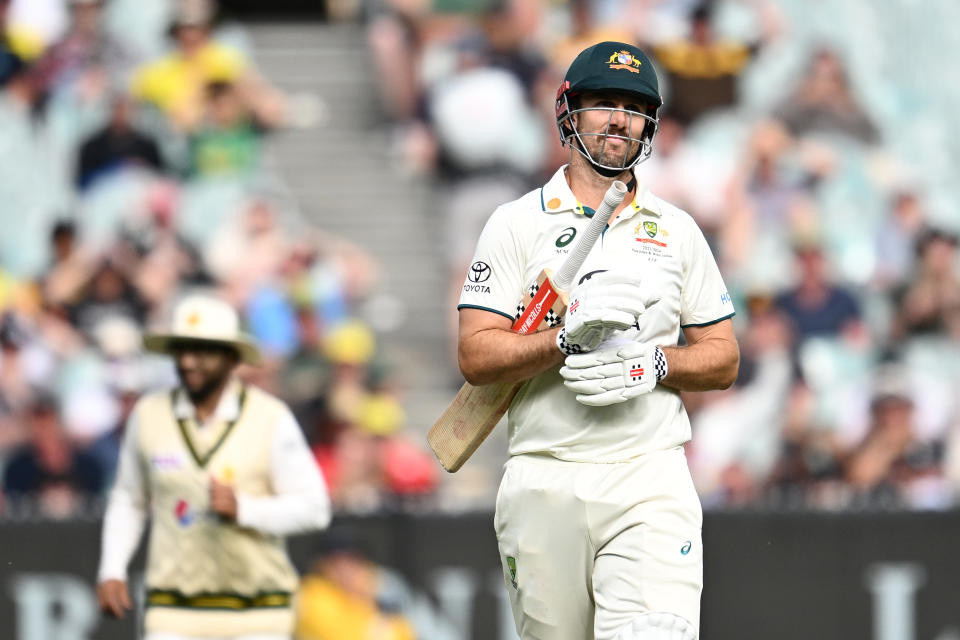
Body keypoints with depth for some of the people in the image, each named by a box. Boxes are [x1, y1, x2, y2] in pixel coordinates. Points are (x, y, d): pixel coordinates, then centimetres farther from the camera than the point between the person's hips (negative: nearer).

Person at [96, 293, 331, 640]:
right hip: (175, 612, 1)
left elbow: (313, 508, -6)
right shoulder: (148, 415, 2)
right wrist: (111, 571, 5)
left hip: (257, 611, -1)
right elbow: (128, 499, 17)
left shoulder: (271, 418, -5)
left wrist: (242, 509, -21)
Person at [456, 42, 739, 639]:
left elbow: (724, 359, 13)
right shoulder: (517, 224, 6)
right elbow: (477, 356, -4)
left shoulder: (677, 230, 13)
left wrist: (655, 364, -7)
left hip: (650, 482, 0)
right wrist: (571, 336, -18)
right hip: (544, 484, 0)